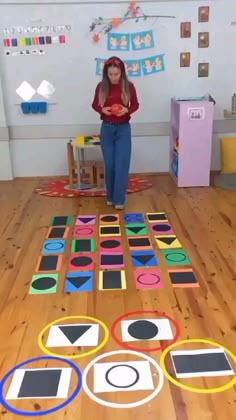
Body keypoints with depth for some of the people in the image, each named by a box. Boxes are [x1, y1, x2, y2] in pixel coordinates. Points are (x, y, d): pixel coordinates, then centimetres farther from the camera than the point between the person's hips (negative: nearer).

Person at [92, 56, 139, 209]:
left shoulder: (129, 86, -5)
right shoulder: (101, 87, -2)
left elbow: (135, 104, 4)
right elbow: (95, 105, 8)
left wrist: (127, 110, -17)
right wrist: (102, 109, -14)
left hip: (123, 129, -1)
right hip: (106, 129, 1)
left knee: (121, 165, -4)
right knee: (109, 165, 7)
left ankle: (120, 199, 4)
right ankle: (110, 197, 21)